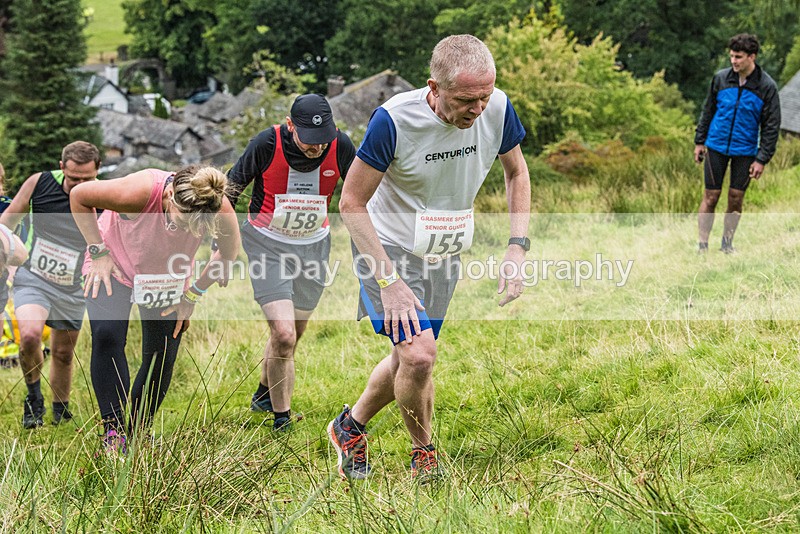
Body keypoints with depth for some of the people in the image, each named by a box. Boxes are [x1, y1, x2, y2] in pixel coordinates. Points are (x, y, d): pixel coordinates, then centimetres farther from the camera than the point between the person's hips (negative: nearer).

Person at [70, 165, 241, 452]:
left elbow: (229, 252, -7)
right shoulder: (139, 192, -38)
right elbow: (79, 196, -19)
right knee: (107, 336, -25)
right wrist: (98, 252, -19)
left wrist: (192, 295, -5)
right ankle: (113, 431, -21)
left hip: (168, 277, 3)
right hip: (114, 266, -3)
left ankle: (136, 434, 16)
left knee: (162, 356, -2)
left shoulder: (221, 209, -30)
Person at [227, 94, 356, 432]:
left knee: (291, 335, 12)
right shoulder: (267, 144, -22)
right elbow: (231, 187, -6)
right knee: (284, 336, -16)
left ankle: (264, 395, 39)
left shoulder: (341, 147, -15)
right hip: (267, 244, -3)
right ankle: (281, 418, 0)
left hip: (313, 246, 3)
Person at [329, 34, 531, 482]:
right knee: (419, 357, -19)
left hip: (444, 255, 5)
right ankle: (425, 456, 7)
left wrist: (518, 248, -8)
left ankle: (351, 427, 41)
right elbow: (352, 202, -21)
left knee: (410, 358, 15)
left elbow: (517, 172, 3)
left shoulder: (497, 109, -17)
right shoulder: (394, 120, -30)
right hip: (389, 248, -5)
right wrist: (389, 281, -25)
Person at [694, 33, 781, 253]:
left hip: (745, 151, -1)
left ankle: (727, 243, 21)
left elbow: (772, 125, -6)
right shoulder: (720, 78, -3)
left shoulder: (767, 86, -9)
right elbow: (708, 111, 9)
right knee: (711, 197, 0)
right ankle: (703, 246, 6)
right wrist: (699, 141, 8)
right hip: (716, 147, 1)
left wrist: (762, 159, -10)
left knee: (736, 198, 5)